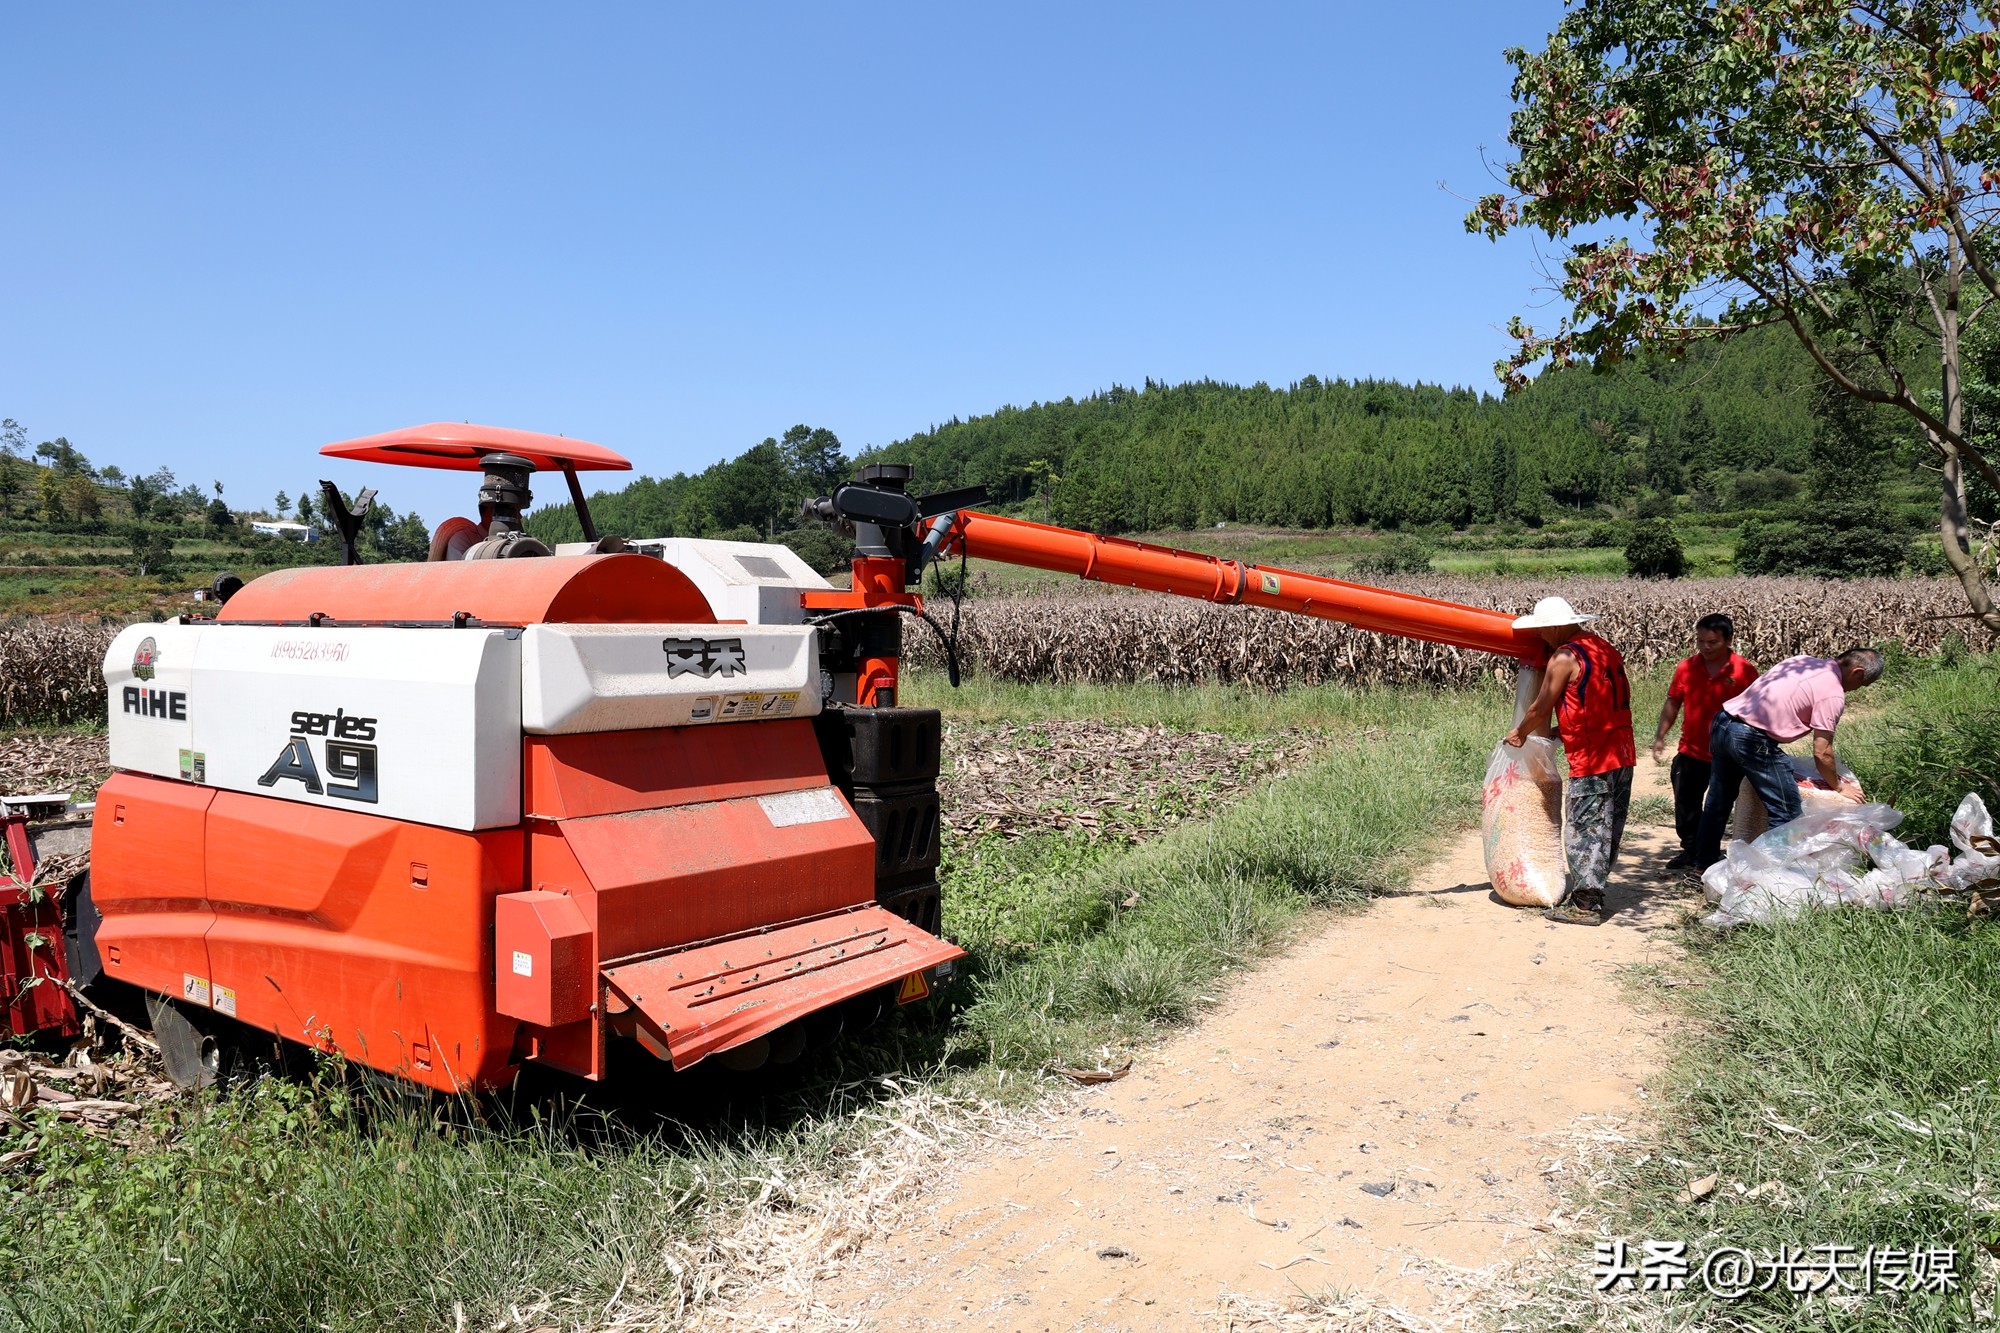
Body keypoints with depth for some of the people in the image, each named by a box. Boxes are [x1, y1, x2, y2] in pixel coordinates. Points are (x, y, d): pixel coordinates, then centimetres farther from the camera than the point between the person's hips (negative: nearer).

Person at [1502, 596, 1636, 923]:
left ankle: (1585, 904, 1)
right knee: (1607, 829, 15)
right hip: (1622, 753, 9)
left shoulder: (1565, 656, -12)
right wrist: (1561, 730, 22)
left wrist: (1519, 733, 10)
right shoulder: (1604, 648, 14)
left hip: (1592, 760, -9)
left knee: (1584, 829, -3)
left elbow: (1541, 708, -7)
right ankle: (1593, 891, 25)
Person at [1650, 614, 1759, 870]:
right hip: (1691, 752, 3)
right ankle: (1690, 850, 26)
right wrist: (1660, 736, -1)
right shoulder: (1686, 669, -3)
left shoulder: (1744, 671, -11)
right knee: (1686, 805, 10)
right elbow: (1673, 703, 6)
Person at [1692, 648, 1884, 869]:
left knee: (1719, 801, 21)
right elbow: (1821, 753, -7)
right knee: (1786, 810, 2)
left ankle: (1705, 861, 33)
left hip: (1722, 723, 9)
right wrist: (1838, 787, 9)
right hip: (1752, 740, -9)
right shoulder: (1833, 694, -7)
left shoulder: (1802, 661, 16)